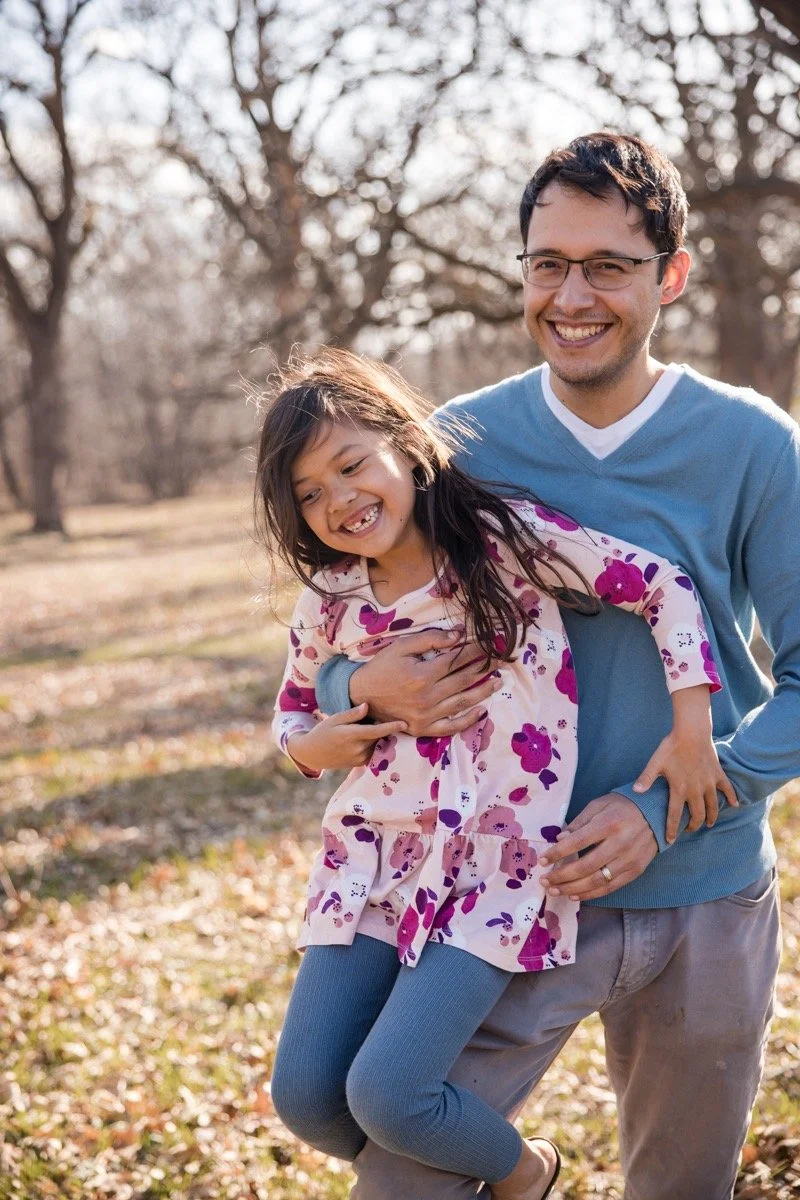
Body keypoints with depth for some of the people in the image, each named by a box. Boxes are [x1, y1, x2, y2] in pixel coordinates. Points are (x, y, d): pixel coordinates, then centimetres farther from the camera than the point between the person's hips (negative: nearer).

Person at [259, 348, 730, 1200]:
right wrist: (311, 746, -3)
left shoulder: (507, 540, -9)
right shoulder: (330, 603, 4)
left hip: (498, 867, -5)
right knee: (303, 1097, -1)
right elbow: (292, 711, 20)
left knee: (387, 1094, -16)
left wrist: (691, 728, -8)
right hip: (371, 866, 5)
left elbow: (663, 587, -5)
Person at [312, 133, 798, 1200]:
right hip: (510, 891, 0)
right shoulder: (458, 443, -3)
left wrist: (662, 810, -19)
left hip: (704, 898, 0)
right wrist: (364, 690, -18)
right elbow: (337, 649, 5)